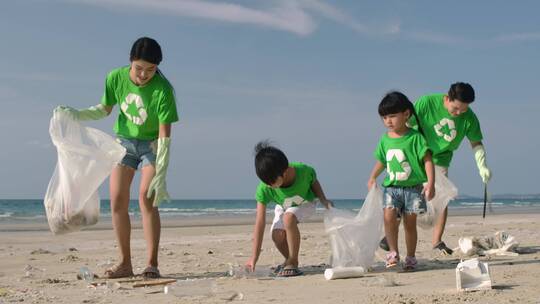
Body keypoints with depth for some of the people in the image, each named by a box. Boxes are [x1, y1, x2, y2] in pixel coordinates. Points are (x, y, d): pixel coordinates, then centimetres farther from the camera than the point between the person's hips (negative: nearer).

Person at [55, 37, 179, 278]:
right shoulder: (116, 78, -15)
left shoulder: (162, 90, -27)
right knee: (117, 199, -4)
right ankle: (125, 263, 5)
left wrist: (160, 176, -28)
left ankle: (152, 264, -13)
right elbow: (104, 109, 3)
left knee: (147, 198, -18)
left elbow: (165, 136, -26)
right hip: (124, 141, 4)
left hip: (151, 144, -4)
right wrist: (76, 114, -15)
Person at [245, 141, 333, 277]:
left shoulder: (304, 171, -36)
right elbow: (260, 222, -32)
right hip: (283, 207, 3)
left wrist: (324, 200, -25)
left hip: (305, 203, -3)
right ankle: (290, 260, 13)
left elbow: (314, 183, -9)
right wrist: (255, 255, -32)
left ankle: (292, 263, -22)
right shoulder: (264, 189, -33)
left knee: (288, 218, -34)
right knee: (277, 235, -20)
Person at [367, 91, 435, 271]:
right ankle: (393, 252, -4)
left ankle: (410, 257, 18)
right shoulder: (385, 139, 6)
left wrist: (431, 183, -19)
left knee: (410, 223, 4)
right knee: (389, 217, -17)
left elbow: (427, 160, -11)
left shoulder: (415, 137, -9)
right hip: (391, 187, 3)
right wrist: (373, 177, 21)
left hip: (413, 187, -3)